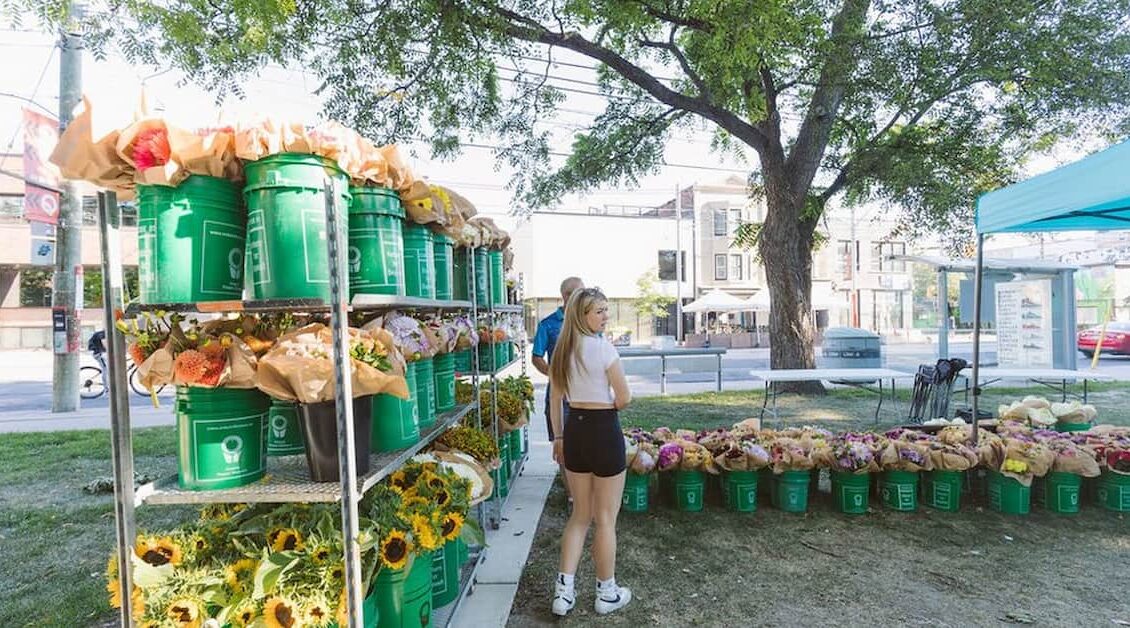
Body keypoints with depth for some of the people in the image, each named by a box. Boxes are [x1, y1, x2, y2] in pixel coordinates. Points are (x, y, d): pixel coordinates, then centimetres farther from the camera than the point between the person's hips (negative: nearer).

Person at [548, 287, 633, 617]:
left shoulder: (561, 349, 4)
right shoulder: (603, 347, -16)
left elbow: (555, 400, 9)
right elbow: (624, 399, -13)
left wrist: (558, 437, 17)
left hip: (574, 429, 6)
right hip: (604, 430, -6)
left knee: (580, 515, 19)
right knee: (606, 518, 10)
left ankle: (563, 590, 20)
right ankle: (607, 593, 25)